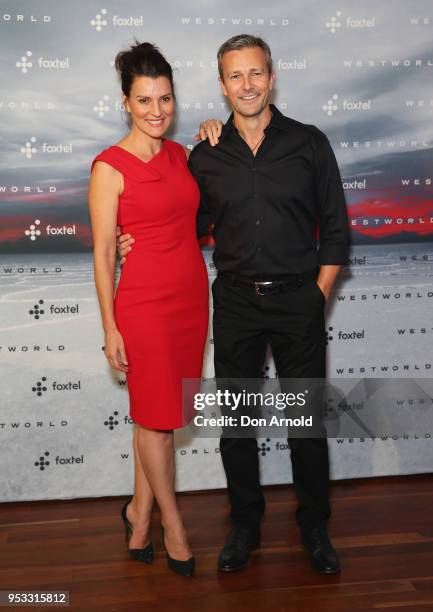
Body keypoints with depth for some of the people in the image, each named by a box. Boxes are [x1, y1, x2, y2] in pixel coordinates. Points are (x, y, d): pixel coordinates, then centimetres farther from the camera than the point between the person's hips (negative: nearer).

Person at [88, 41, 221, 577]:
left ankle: (139, 511, 32)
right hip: (144, 304, -6)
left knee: (161, 416, 14)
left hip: (192, 297, 6)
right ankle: (173, 525, 24)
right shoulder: (110, 167, -9)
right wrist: (110, 328, -9)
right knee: (156, 419, 6)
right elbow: (102, 252, -8)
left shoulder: (180, 154, 8)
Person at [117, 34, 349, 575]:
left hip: (298, 301, -1)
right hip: (235, 303, 2)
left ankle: (314, 525, 27)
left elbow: (335, 229, 2)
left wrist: (317, 297, -3)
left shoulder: (309, 144, 0)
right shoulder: (206, 156, 4)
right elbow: (195, 224, 15)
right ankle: (245, 524, 28)